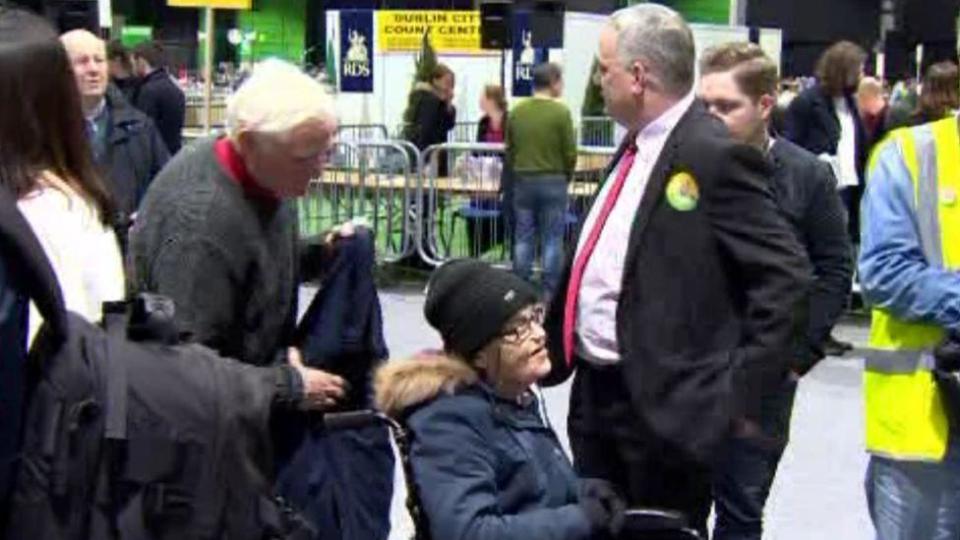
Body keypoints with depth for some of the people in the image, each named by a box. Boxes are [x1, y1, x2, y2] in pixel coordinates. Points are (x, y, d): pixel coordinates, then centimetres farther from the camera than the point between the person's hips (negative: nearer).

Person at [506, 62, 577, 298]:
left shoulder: (517, 111, 1)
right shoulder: (560, 112, -11)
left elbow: (509, 150, 5)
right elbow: (570, 153, -9)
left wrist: (519, 172, 15)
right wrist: (566, 177, 7)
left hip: (522, 180, 4)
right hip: (553, 181, -4)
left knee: (523, 238, 10)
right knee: (552, 240, 3)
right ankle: (550, 292, 5)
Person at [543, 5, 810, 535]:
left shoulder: (715, 155, -16)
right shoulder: (637, 145, 10)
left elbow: (786, 277, -18)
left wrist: (742, 392, -19)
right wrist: (555, 344, 14)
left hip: (664, 403, -8)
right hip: (594, 391, 8)